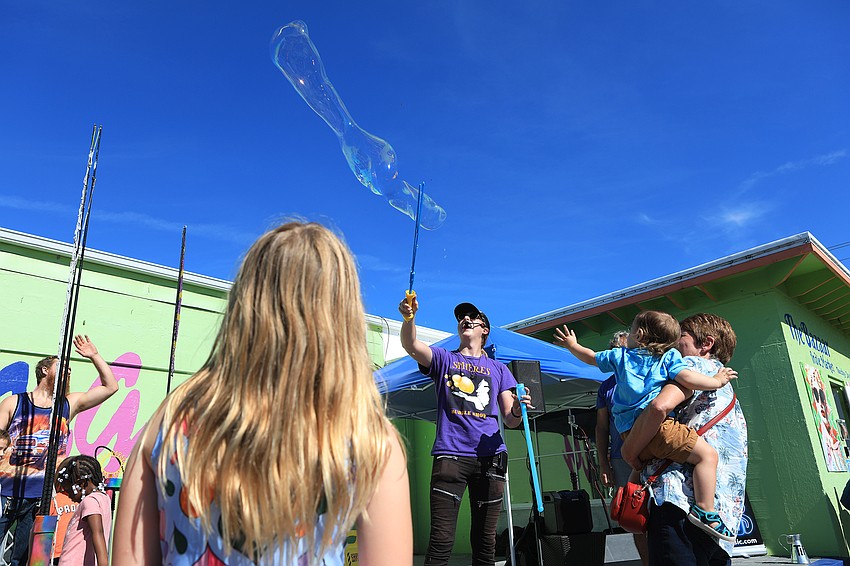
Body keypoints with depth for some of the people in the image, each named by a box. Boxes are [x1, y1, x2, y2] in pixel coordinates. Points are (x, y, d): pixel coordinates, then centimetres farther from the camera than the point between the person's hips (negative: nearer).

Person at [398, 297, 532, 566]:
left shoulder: (498, 369, 18)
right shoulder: (444, 359, 13)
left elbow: (510, 421, 12)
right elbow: (410, 345, -7)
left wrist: (517, 410, -11)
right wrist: (409, 316, -26)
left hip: (490, 456, 2)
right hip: (450, 455, -2)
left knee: (485, 539, 7)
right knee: (441, 540, -8)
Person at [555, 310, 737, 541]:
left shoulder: (619, 356, 22)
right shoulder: (670, 356, 8)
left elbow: (591, 357, 35)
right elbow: (687, 379, -8)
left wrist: (572, 345, 53)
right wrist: (717, 381, 8)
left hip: (628, 431, 6)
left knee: (639, 468, 31)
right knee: (707, 454, -9)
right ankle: (704, 510, -19)